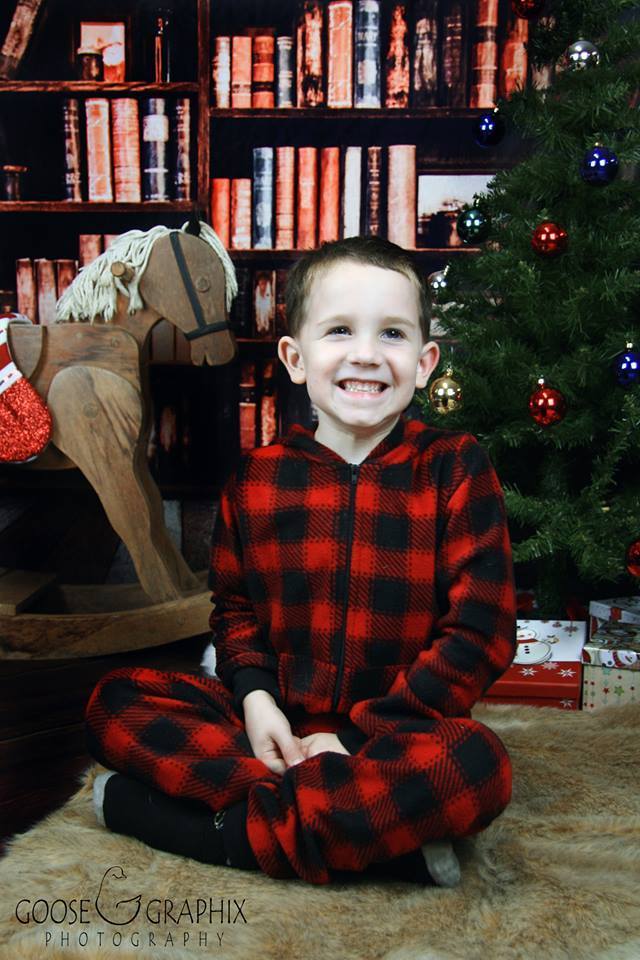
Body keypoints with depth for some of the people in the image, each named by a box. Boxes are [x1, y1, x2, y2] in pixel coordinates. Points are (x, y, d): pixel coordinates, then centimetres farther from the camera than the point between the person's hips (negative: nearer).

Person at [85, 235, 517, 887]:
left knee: (476, 766, -34)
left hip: (393, 730, -3)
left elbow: (480, 631, -9)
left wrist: (357, 737, -14)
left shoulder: (456, 469, -6)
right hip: (274, 720, 4)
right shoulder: (256, 477, 3)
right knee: (114, 703, -12)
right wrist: (255, 697, -9)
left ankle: (231, 826, -18)